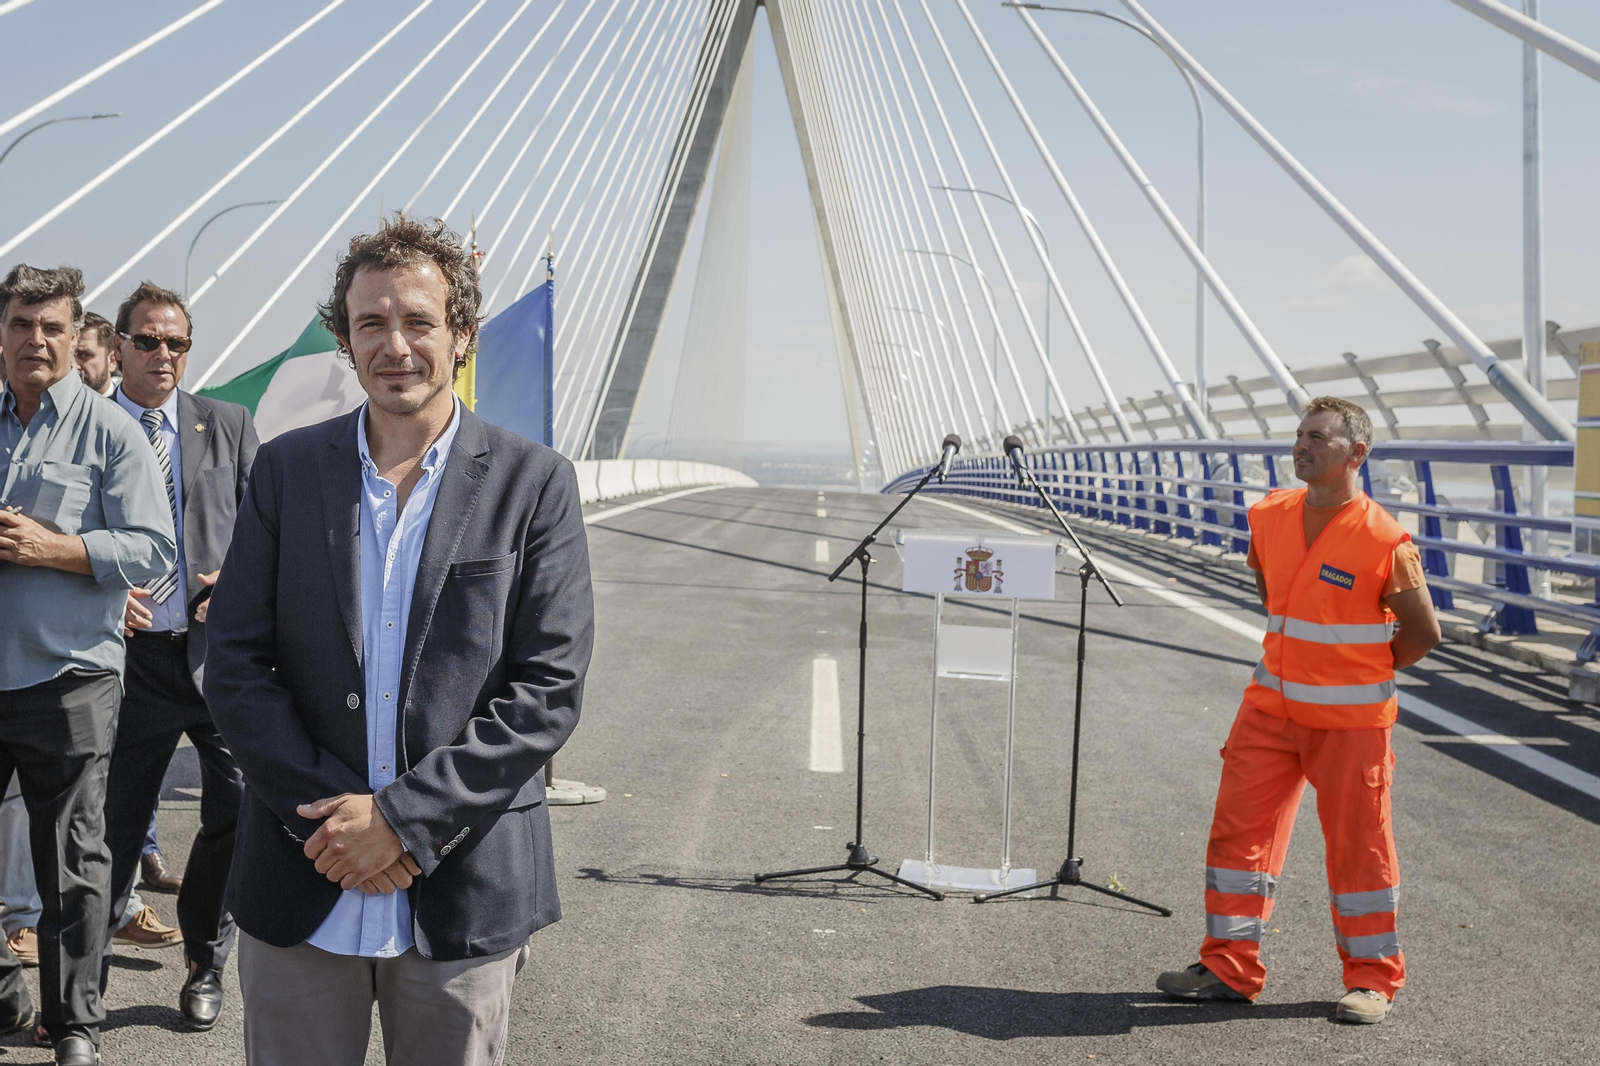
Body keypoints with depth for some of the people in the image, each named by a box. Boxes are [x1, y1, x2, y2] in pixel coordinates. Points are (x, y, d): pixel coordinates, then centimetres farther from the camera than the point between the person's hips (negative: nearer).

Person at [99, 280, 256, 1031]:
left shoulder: (228, 425, 9)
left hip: (223, 650, 2)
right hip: (135, 653, -1)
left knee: (242, 807, 1)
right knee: (116, 824, 5)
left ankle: (204, 961, 23)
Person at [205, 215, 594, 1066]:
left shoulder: (533, 483, -2)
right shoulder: (286, 469, 5)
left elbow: (549, 688, -7)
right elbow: (233, 663, 1)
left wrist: (404, 816, -13)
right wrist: (329, 812, -10)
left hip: (464, 892, -1)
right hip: (299, 888, 2)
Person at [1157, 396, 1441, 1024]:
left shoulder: (1385, 542, -15)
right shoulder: (1270, 518, 2)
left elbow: (1423, 632, -4)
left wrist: (1359, 675, 3)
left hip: (1350, 721, -5)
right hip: (1271, 707, 5)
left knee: (1358, 844, 5)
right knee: (1239, 830, 5)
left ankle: (1372, 979, 21)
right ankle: (1229, 967, 16)